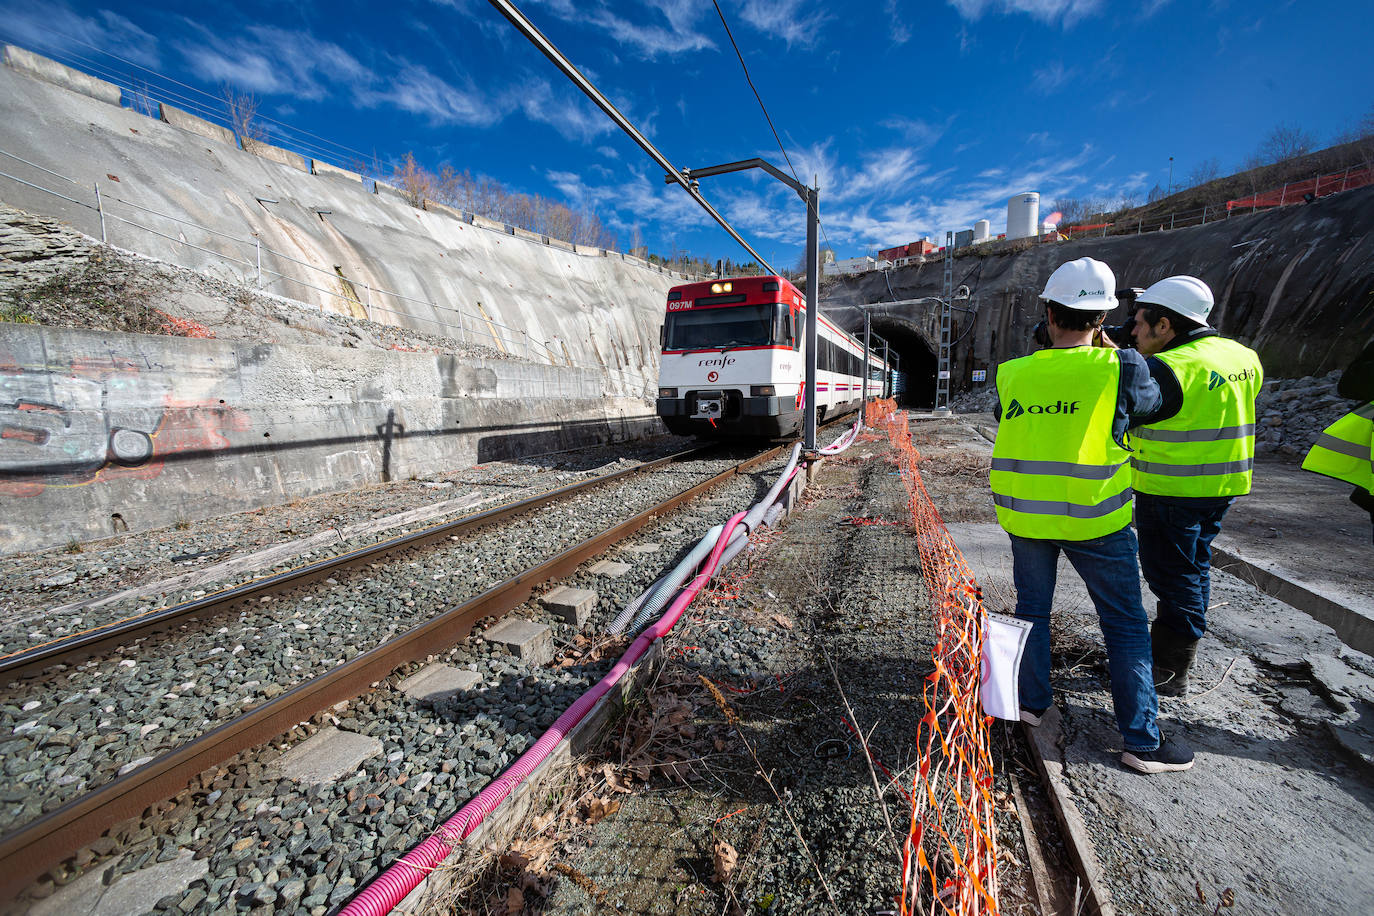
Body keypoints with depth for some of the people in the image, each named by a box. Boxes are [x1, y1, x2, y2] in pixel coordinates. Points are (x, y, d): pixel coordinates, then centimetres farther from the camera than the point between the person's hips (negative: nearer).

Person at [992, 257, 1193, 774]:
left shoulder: (1012, 374, -6)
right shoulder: (1118, 368, -12)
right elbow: (1151, 401, 8)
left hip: (1025, 515, 3)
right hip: (1094, 519, -2)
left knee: (1032, 609, 20)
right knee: (1126, 626, 12)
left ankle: (1032, 701, 32)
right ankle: (1142, 741, 20)